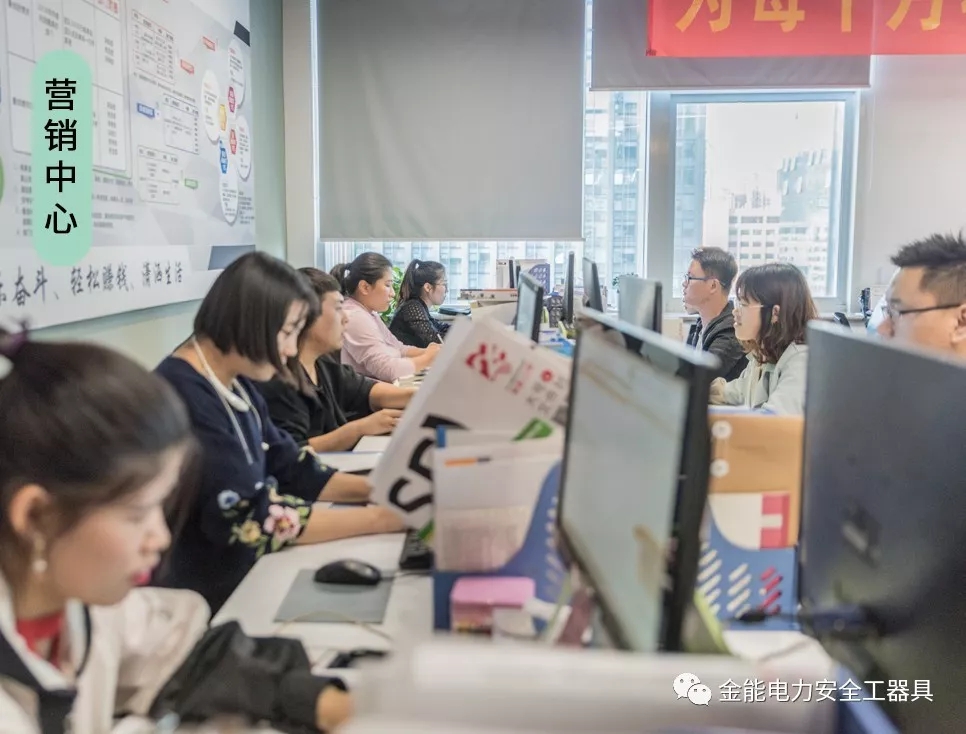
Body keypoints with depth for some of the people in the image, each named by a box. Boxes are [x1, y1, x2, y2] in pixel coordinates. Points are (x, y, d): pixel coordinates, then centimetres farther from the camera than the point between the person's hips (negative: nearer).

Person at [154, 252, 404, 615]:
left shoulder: (235, 384, 5)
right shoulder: (182, 398, -23)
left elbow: (289, 470, 9)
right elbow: (250, 519, -26)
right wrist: (385, 517, -23)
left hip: (242, 576, 8)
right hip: (204, 601, -8)